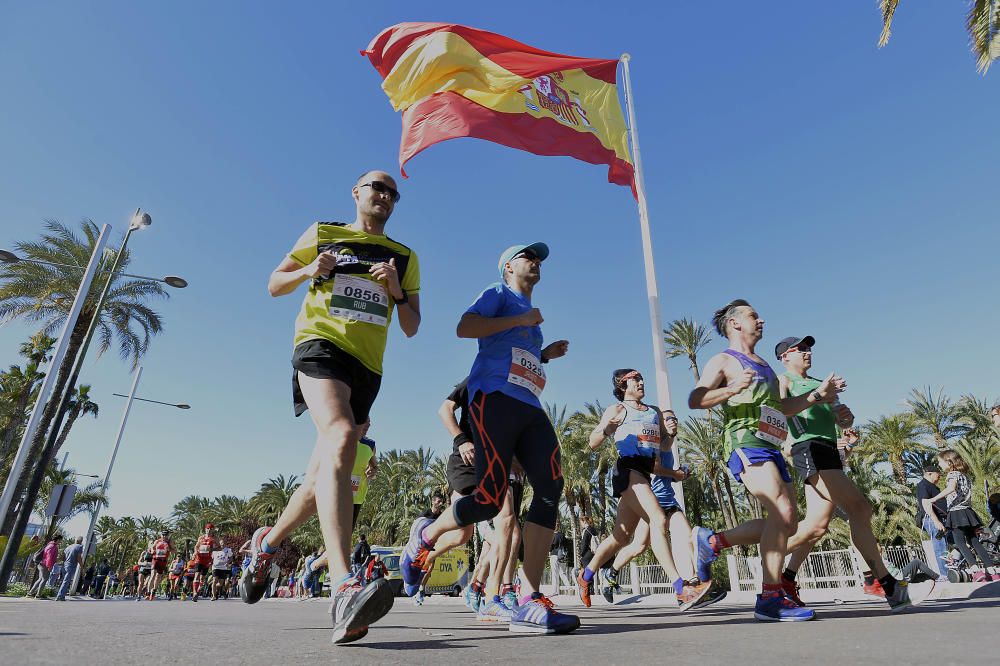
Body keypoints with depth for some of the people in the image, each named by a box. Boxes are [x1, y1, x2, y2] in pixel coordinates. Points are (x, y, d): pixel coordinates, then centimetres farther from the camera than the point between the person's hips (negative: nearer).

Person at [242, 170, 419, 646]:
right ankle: (343, 589, -42)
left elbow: (411, 329, 14)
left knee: (324, 473, 8)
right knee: (340, 440, -32)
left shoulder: (404, 258, 18)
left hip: (367, 366, 5)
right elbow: (275, 285, 16)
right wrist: (309, 271, -5)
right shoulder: (322, 233, 13)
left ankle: (268, 541, 36)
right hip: (321, 344, -4)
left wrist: (396, 290, -5)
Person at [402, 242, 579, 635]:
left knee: (551, 488, -13)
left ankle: (529, 602, -13)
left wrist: (545, 355, 24)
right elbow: (464, 328, -7)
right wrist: (519, 320, -5)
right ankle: (425, 535, 17)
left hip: (530, 408, 8)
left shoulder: (532, 316, 33)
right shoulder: (498, 293, 11)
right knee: (490, 499, -14)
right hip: (494, 397, -8)